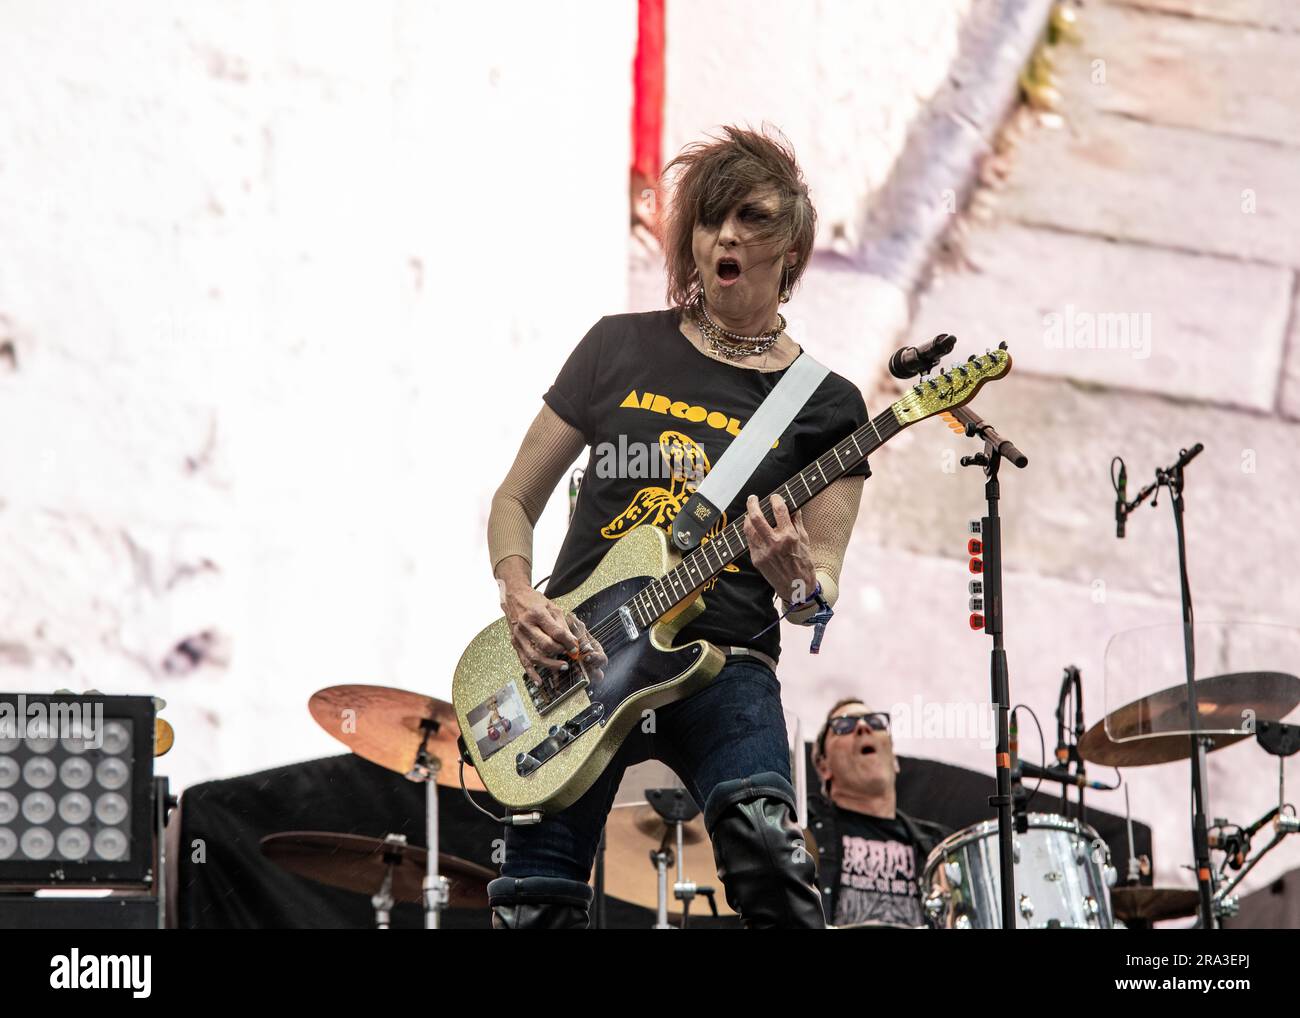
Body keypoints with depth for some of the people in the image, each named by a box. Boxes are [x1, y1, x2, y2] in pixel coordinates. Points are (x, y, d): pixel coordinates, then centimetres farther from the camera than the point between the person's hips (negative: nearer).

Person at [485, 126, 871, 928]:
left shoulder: (825, 405, 4)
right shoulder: (621, 348, 7)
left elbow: (823, 594, 0)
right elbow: (515, 499, 12)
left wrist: (799, 583, -24)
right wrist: (520, 597, -7)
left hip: (720, 663, -2)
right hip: (574, 657, 2)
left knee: (765, 844, -29)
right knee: (536, 906, -3)